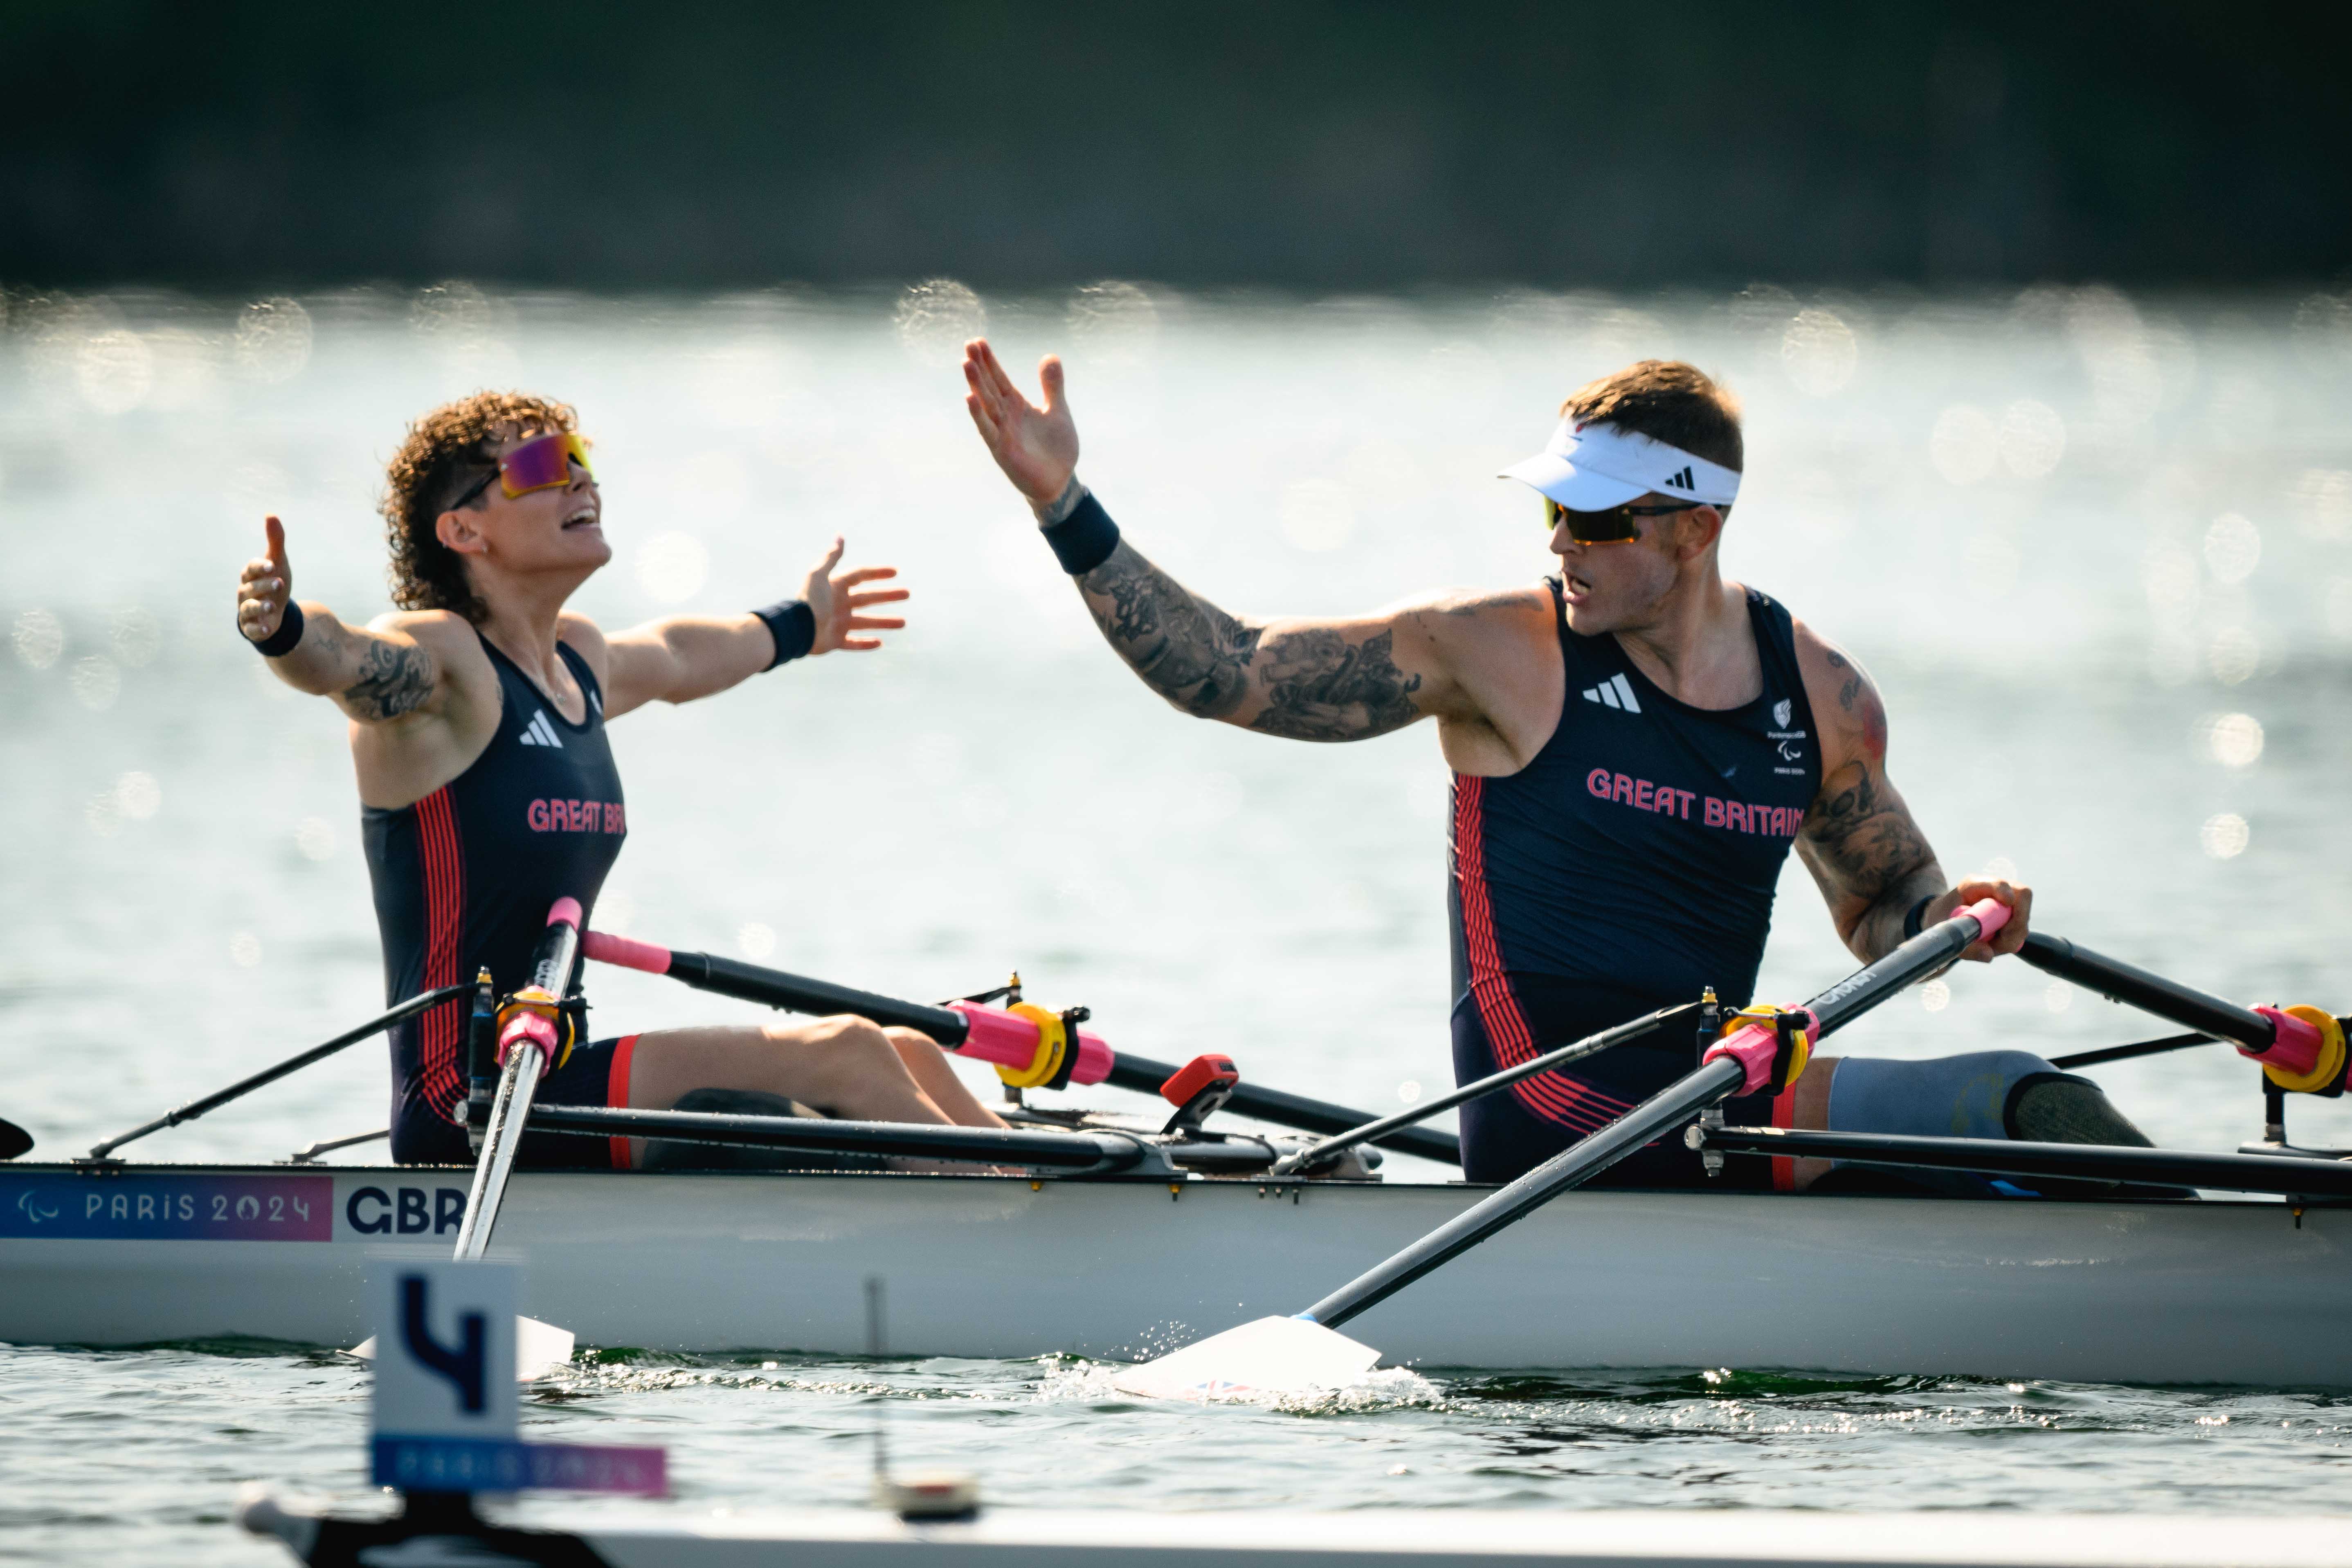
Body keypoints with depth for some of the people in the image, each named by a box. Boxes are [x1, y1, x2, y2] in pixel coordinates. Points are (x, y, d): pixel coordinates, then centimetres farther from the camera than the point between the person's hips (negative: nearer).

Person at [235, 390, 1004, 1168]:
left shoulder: (578, 658, 15)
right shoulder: (438, 655, -12)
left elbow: (674, 657, 39)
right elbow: (338, 657, -35)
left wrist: (795, 626, 58)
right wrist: (281, 626, -58)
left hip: (552, 1079, 10)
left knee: (905, 1058, 9)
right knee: (843, 1058, -17)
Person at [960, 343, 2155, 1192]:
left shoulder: (1820, 696, 8)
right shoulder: (1506, 655, -5)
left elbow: (1883, 903, 23)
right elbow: (1225, 672, -5)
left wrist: (1945, 919, -1)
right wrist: (1066, 508, -13)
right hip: (1558, 1126, -6)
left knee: (2039, 1110, -12)